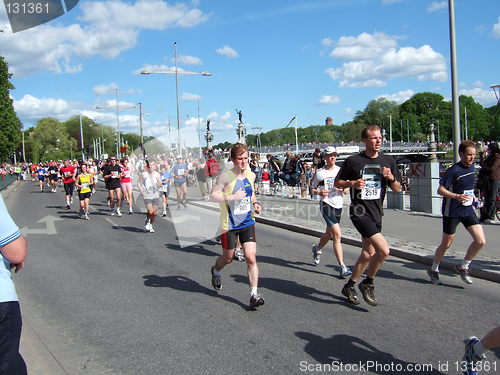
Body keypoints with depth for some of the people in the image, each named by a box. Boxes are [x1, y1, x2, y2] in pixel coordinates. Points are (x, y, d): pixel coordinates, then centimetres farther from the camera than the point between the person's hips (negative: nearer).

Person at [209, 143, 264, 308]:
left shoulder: (251, 175, 3)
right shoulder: (226, 176, -15)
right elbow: (213, 195, -16)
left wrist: (255, 203, 4)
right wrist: (232, 197, -27)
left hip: (247, 223, 4)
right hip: (229, 225, -4)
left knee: (251, 258, -7)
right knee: (228, 258, 14)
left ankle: (254, 294, 0)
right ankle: (216, 271, 49)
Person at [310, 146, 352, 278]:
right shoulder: (320, 173, -2)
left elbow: (347, 190, 13)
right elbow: (312, 188, 7)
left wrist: (342, 188, -10)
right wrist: (319, 192, -14)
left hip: (338, 205, 5)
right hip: (326, 204, -5)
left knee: (329, 234, 17)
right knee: (337, 234, -17)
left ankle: (317, 248, 49)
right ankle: (342, 267, -17)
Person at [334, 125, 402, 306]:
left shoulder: (388, 161, 8)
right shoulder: (353, 161, -5)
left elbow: (397, 189, 11)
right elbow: (337, 183, 3)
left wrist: (391, 178, -9)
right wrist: (352, 183, -15)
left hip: (376, 213, 6)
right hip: (360, 212, -6)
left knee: (368, 254, 12)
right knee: (384, 250, -18)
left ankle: (350, 286, 31)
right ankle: (367, 284, 3)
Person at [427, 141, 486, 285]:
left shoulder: (471, 168, 6)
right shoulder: (453, 170, -18)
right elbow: (440, 190, -21)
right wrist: (456, 196, -34)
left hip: (468, 210, 6)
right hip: (452, 212, -6)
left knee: (480, 241, -6)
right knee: (446, 244, 6)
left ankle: (463, 267, 14)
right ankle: (433, 270, 28)